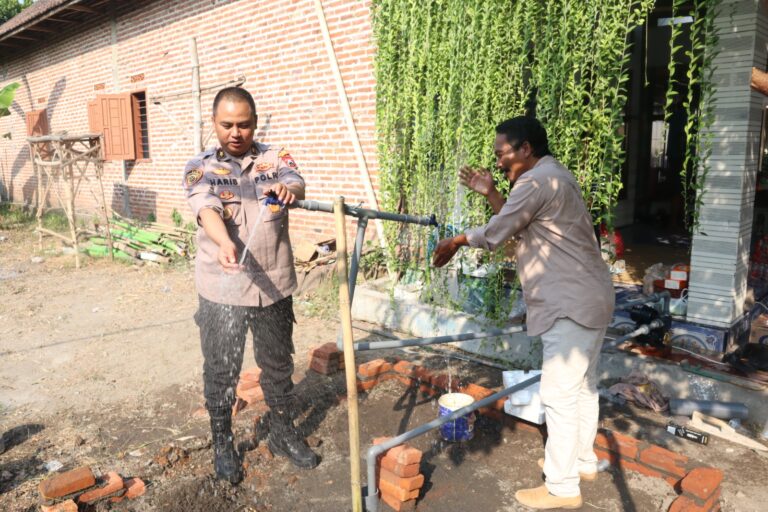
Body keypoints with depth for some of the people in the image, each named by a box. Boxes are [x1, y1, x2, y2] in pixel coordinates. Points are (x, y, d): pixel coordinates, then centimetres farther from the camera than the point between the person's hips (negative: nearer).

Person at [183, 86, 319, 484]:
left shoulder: (276, 158, 4)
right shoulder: (200, 167, 0)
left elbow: (296, 184, -17)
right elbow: (207, 209, -19)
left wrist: (287, 189, -42)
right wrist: (224, 243, -40)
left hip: (274, 284, 1)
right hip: (221, 288, -1)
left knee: (278, 363, 15)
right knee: (221, 369, 9)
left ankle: (284, 434, 35)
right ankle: (223, 443, 31)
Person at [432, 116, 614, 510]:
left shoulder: (537, 181, -17)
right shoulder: (552, 177, 17)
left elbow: (495, 234, -14)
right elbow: (516, 226, 19)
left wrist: (455, 242, 2)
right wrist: (489, 193, 11)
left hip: (571, 305, -11)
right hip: (587, 300, 11)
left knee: (560, 395, -3)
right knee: (582, 387, 20)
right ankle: (583, 461, 35)